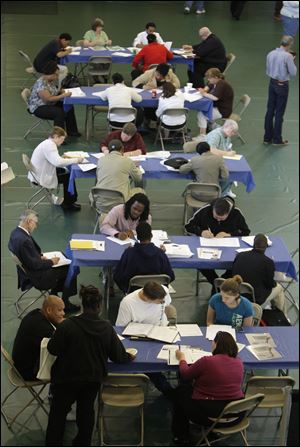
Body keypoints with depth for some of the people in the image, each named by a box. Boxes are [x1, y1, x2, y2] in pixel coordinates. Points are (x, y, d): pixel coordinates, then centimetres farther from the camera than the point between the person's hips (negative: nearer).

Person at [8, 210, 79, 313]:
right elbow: (34, 265, -28)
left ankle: (53, 295, 27)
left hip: (26, 271, 10)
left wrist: (40, 257, 1)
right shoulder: (24, 240, -34)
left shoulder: (15, 232, -3)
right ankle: (65, 304, 14)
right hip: (35, 277, -10)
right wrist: (51, 262, -14)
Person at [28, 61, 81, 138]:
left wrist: (61, 91, -1)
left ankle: (71, 131, 11)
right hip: (38, 108, -10)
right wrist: (63, 95, -28)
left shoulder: (51, 80, 3)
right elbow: (49, 99, -31)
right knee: (59, 112, -30)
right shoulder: (41, 84, -26)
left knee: (69, 107, 1)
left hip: (50, 104, 10)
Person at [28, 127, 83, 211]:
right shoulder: (49, 145, -23)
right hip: (40, 178, -10)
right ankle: (68, 204, 16)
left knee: (64, 171, 19)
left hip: (37, 174, 10)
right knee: (68, 176, 2)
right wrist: (76, 160, -27)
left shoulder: (47, 143, 9)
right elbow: (58, 162, -34)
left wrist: (62, 158, -1)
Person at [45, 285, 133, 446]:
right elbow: (118, 356, -5)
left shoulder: (67, 325, -22)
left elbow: (52, 349, -13)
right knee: (86, 410, 20)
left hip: (67, 378, -2)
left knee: (58, 412, 16)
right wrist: (128, 356, 17)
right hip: (94, 378, 2)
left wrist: (56, 335, 7)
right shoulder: (107, 328, -14)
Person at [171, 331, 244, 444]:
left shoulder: (207, 361, -21)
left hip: (209, 415, -6)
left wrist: (182, 358, 16)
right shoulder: (239, 362, -3)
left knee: (179, 392, 22)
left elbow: (185, 375, -4)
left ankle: (181, 438, 31)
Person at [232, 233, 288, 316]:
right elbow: (270, 284, -10)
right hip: (256, 301, -5)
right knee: (278, 288, 25)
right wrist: (274, 283, 16)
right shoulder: (268, 262, -19)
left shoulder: (239, 256, -7)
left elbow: (234, 274, 7)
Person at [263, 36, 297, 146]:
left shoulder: (270, 54, 2)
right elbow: (293, 73, -12)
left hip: (272, 83, 6)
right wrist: (292, 61, 3)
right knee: (279, 112, 2)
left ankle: (267, 137, 18)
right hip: (282, 85, -6)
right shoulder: (287, 56, -18)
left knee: (270, 110, 12)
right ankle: (277, 139, 8)